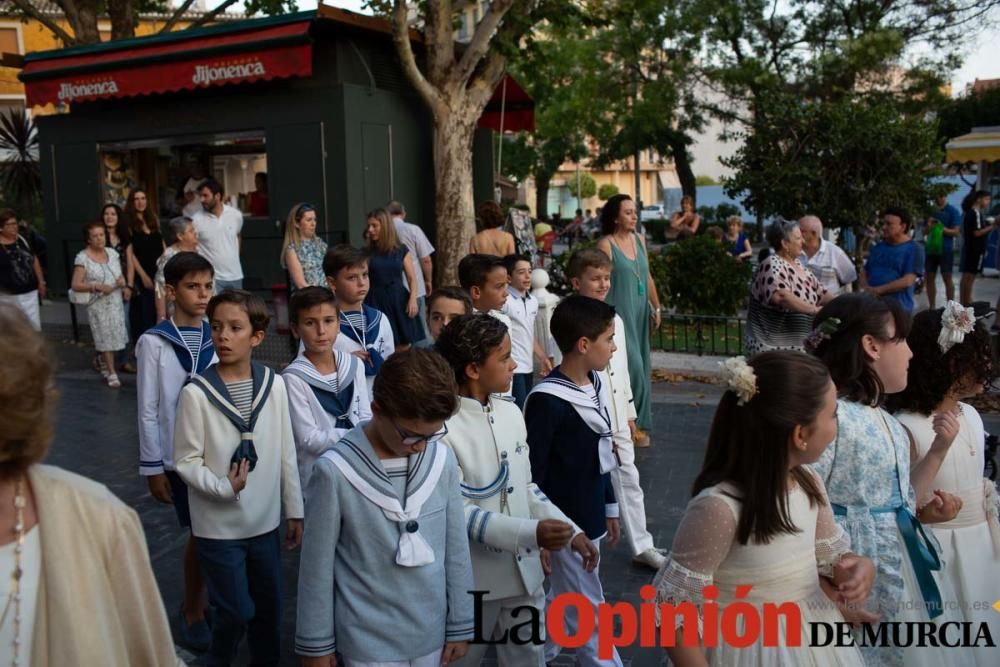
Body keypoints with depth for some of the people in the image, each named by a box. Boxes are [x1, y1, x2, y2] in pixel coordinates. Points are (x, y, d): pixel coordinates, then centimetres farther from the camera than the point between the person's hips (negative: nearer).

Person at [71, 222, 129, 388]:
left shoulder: (112, 253, 7)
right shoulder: (82, 258, -9)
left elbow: (120, 274, 20)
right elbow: (75, 285, -11)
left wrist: (122, 280, -3)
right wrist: (97, 287, -21)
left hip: (116, 303, 5)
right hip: (98, 305, -5)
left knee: (114, 336, 6)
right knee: (106, 338, -1)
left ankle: (103, 362, 26)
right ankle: (111, 373, 7)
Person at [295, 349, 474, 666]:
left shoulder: (442, 460, -7)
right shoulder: (336, 471, -18)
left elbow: (456, 551, 1)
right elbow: (318, 566, -8)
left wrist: (460, 625, 7)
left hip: (430, 633, 3)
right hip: (369, 641, -3)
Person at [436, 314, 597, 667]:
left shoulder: (511, 413, 2)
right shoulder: (443, 428, -20)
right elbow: (457, 512, -21)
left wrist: (572, 531, 3)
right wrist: (530, 533, -26)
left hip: (524, 573, 6)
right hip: (474, 581, -6)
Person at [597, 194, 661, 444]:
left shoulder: (639, 239, 9)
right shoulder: (606, 244, -11)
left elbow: (648, 277, 15)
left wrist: (656, 307, 14)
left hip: (640, 312, 7)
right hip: (619, 313, -7)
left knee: (641, 365, 11)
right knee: (631, 364, -8)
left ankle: (638, 420, 22)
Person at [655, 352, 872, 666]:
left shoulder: (808, 482, -8)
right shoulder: (720, 506, -31)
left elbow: (828, 555, 8)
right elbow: (671, 614, -23)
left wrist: (858, 567, -13)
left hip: (815, 641, 7)